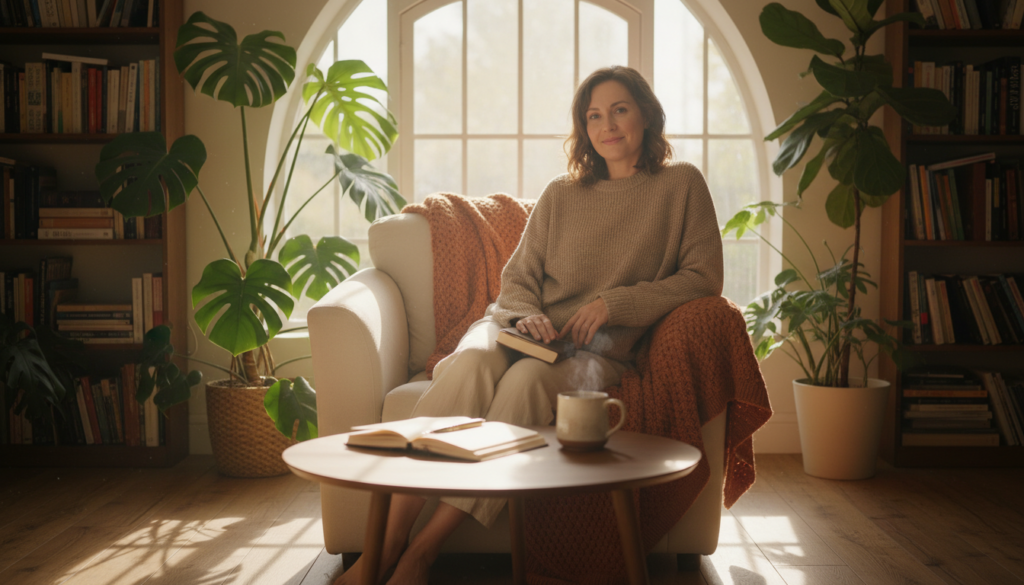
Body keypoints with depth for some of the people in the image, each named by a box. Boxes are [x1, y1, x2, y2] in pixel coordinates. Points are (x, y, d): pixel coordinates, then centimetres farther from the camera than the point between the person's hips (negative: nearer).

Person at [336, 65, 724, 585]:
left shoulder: (680, 185, 10)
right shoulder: (560, 196, 17)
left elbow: (703, 277, 1)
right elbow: (517, 277, 16)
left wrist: (615, 302, -9)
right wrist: (527, 315, -8)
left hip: (596, 348, -2)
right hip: (521, 328, 3)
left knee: (529, 379, -37)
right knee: (473, 362, -33)